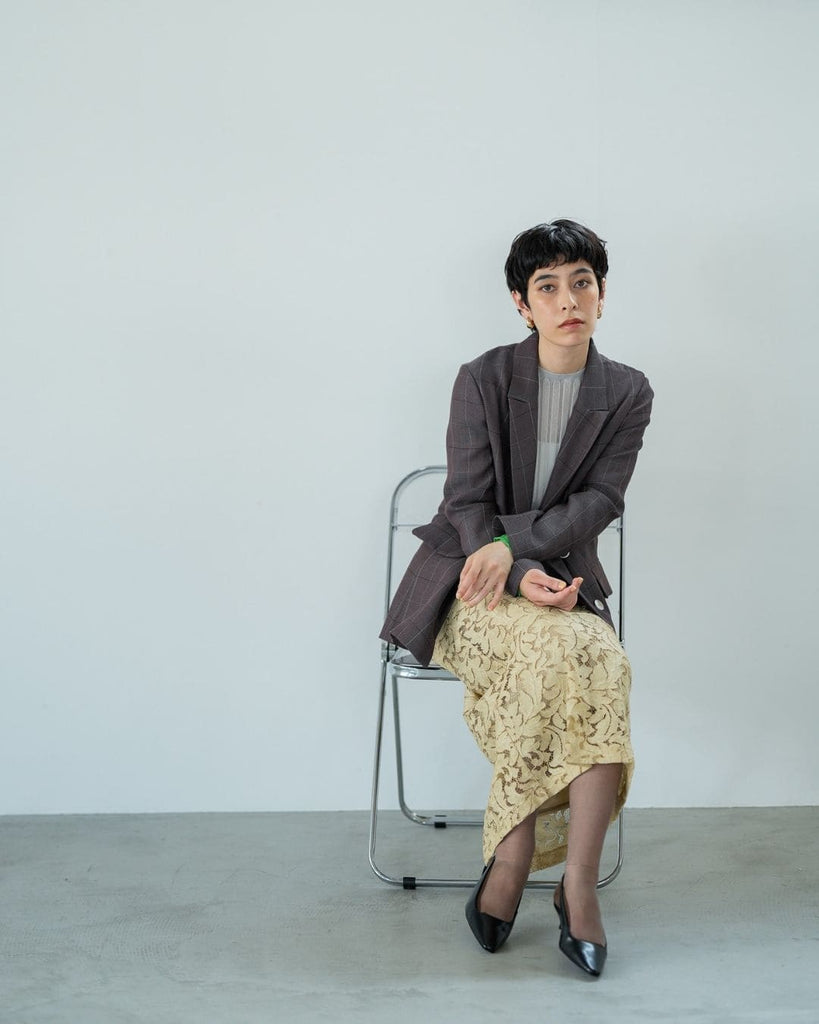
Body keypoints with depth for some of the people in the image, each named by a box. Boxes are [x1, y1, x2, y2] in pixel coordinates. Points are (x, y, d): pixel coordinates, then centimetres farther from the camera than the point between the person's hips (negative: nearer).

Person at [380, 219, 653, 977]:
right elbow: (468, 503, -6)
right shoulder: (483, 380, 0)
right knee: (573, 655, -33)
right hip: (473, 587, -2)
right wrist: (523, 577, -24)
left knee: (603, 664, -32)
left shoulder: (628, 394, 7)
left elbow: (601, 500, -4)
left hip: (565, 581, 2)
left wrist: (516, 542, -20)